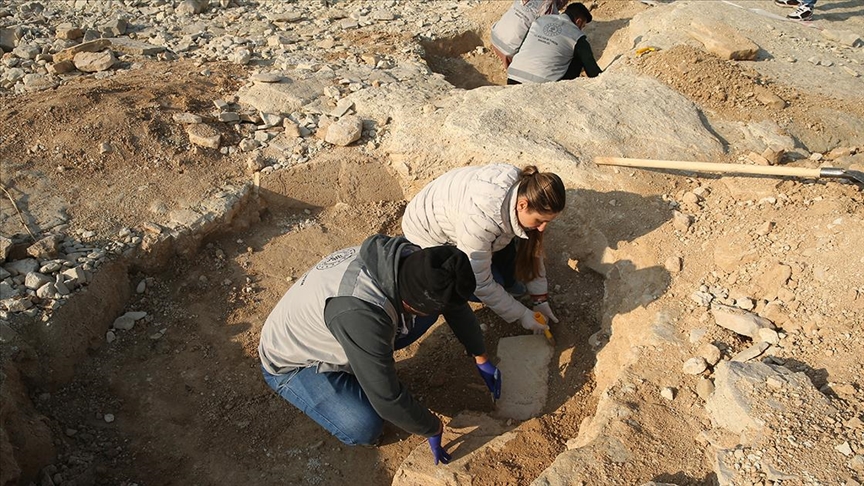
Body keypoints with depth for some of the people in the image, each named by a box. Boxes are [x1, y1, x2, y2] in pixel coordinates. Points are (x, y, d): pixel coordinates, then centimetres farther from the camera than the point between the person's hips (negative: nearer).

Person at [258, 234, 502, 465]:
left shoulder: (412, 259, -21)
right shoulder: (361, 314, -43)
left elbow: (457, 304, -2)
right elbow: (387, 399, -33)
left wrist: (481, 358, 6)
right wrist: (433, 429, -16)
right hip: (290, 363, -6)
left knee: (431, 304, -9)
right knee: (365, 429, -26)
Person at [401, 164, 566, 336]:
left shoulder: (524, 189, -21)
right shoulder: (481, 218, -42)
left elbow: (532, 248, -6)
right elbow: (480, 283, -29)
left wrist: (540, 299, -4)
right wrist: (521, 314, -19)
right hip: (427, 232, -6)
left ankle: (506, 282, 13)